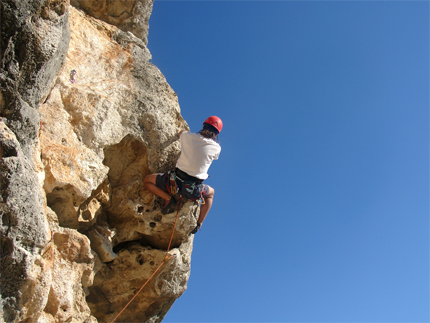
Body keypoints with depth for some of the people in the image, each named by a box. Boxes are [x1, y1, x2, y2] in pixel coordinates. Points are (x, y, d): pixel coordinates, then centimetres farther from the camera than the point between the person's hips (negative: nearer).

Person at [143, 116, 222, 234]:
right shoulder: (216, 148, -3)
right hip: (194, 191, 1)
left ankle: (169, 199, 0)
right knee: (211, 193, 36)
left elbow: (181, 132, 25)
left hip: (176, 181, -1)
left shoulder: (188, 137, -1)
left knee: (147, 181, 18)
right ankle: (199, 223, 24)